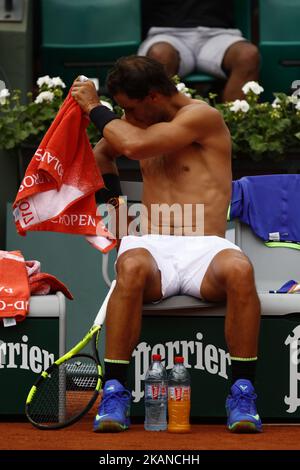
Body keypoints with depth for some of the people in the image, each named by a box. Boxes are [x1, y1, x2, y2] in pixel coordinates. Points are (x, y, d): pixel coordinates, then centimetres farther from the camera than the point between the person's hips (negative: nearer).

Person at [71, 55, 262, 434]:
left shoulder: (203, 117, -2)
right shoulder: (142, 121, 21)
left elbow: (135, 145, -16)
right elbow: (102, 152, 42)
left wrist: (94, 108, -2)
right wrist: (115, 199, 27)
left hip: (204, 247, -3)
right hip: (151, 246, 4)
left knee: (238, 269, -39)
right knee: (131, 266, -36)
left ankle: (242, 391, -28)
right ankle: (114, 392, -34)